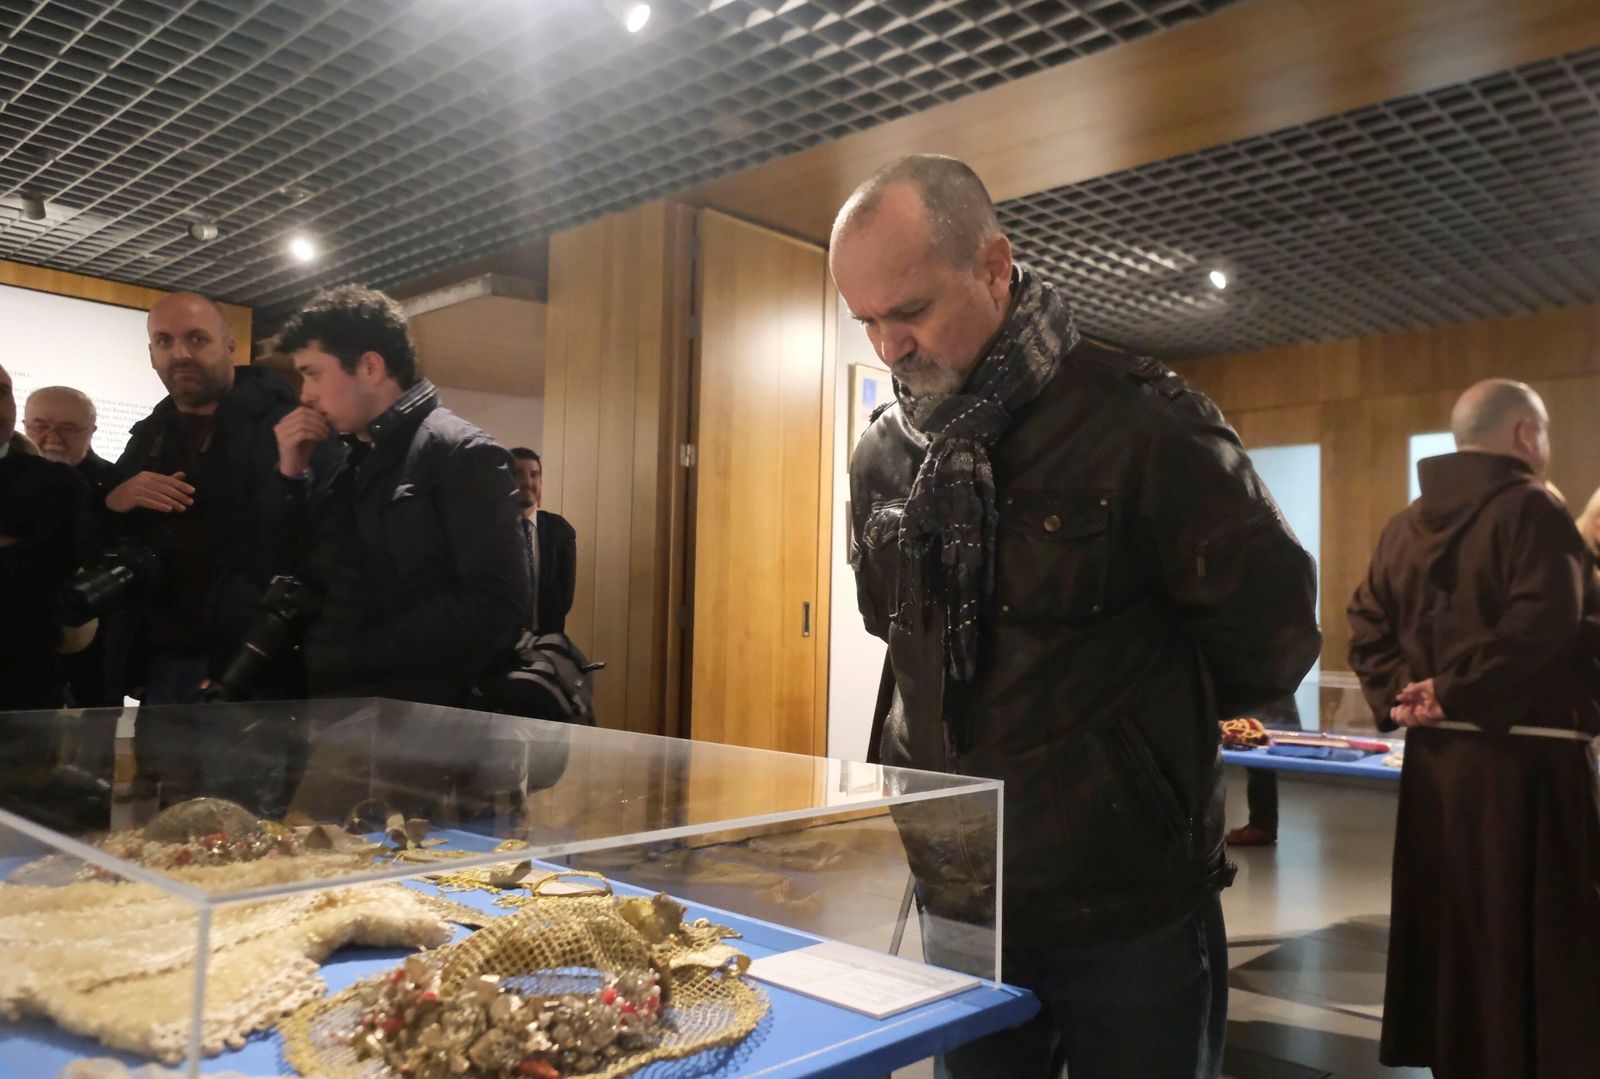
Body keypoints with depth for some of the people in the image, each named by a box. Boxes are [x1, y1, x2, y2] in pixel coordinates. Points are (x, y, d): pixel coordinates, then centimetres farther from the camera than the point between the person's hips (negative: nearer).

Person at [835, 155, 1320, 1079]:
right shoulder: (884, 455, 1)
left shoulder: (1138, 422, -17)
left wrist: (1147, 717, 3)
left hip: (1133, 917, -4)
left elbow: (1272, 629, -10)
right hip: (959, 903, 5)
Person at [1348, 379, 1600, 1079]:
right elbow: (1542, 626, -21)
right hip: (1521, 758, -7)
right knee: (1533, 944, 3)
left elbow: (1367, 627, 8)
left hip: (1434, 756, 7)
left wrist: (1395, 698, -1)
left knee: (1448, 929, 16)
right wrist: (1452, 689, -15)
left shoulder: (1406, 524, 12)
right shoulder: (1530, 508, -9)